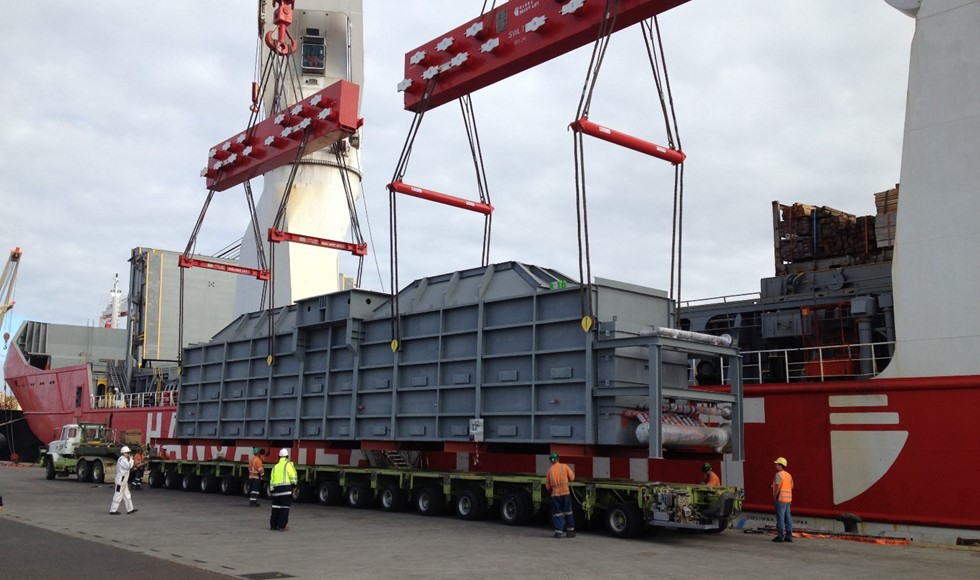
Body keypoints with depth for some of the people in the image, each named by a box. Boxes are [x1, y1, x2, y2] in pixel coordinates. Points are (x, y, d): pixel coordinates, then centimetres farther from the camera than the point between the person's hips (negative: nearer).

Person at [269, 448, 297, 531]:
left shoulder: (275, 467, 17)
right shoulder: (288, 464, 0)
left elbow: (272, 480, 16)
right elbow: (293, 475, -11)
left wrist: (271, 490, 20)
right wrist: (294, 483, 0)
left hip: (276, 489, 5)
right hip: (286, 488, -5)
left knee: (275, 507, 14)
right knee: (284, 508, -1)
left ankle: (273, 525, 19)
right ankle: (281, 526, -3)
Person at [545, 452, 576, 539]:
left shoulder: (550, 470, 3)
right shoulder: (564, 466, -1)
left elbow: (547, 486, 7)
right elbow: (572, 477, 1)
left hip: (555, 494, 0)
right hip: (565, 492, 0)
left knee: (557, 513, 8)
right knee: (568, 512, 10)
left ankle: (558, 532, 2)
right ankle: (570, 531, 13)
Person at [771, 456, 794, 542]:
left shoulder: (779, 474, -12)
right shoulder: (788, 475, 14)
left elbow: (777, 487, -19)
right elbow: (792, 486, 17)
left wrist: (774, 496, -8)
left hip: (781, 498, -8)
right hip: (788, 498, 8)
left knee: (780, 517, -5)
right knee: (788, 517, 9)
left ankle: (780, 536, -5)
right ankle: (789, 536, 10)